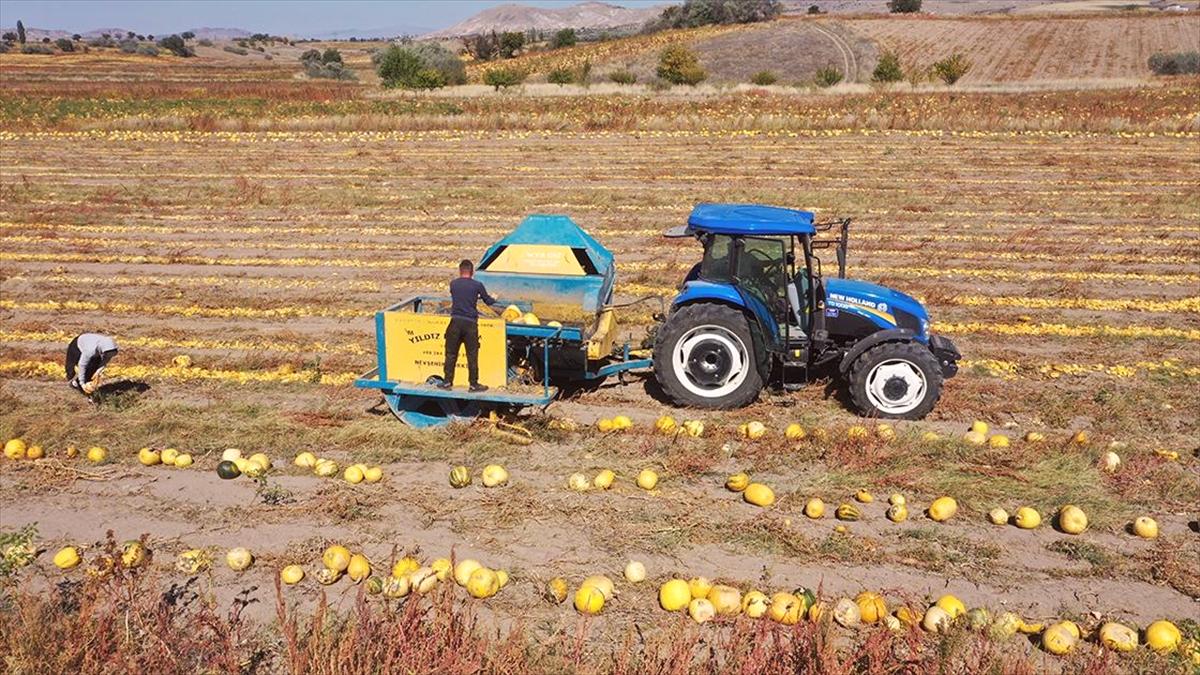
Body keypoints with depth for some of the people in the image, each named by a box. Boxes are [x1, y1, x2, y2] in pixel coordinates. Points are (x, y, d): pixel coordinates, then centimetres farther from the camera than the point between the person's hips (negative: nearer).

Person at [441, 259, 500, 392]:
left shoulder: (453, 284, 5)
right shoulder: (477, 285, -3)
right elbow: (488, 301, 8)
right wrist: (494, 299, 33)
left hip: (456, 322, 2)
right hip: (470, 323, -2)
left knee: (451, 353, 12)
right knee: (472, 355, 5)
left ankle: (447, 381, 16)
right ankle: (474, 384, 11)